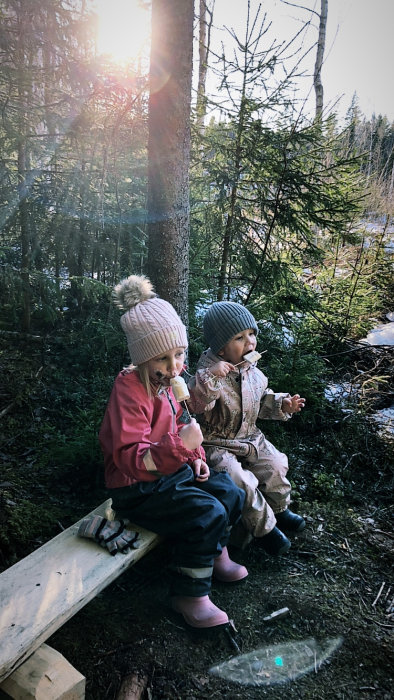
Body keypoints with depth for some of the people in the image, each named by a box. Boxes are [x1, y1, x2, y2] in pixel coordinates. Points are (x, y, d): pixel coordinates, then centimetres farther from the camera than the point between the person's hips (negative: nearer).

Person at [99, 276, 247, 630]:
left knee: (231, 494, 4)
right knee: (207, 514, -20)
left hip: (173, 471, 9)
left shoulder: (168, 379, 0)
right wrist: (179, 446, -44)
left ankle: (214, 555, 29)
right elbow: (128, 458, -33)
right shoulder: (130, 389, -28)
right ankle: (190, 595, 1)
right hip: (138, 488, -9)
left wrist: (196, 458, 5)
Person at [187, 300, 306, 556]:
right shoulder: (209, 375, -23)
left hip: (250, 437, 7)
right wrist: (209, 375, -50)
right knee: (239, 480, -23)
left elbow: (263, 399, 16)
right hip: (217, 444, -6)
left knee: (276, 464, -4)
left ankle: (279, 509, 27)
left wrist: (282, 403, -1)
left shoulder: (252, 372, 0)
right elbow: (193, 404, -40)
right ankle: (264, 527, 2)